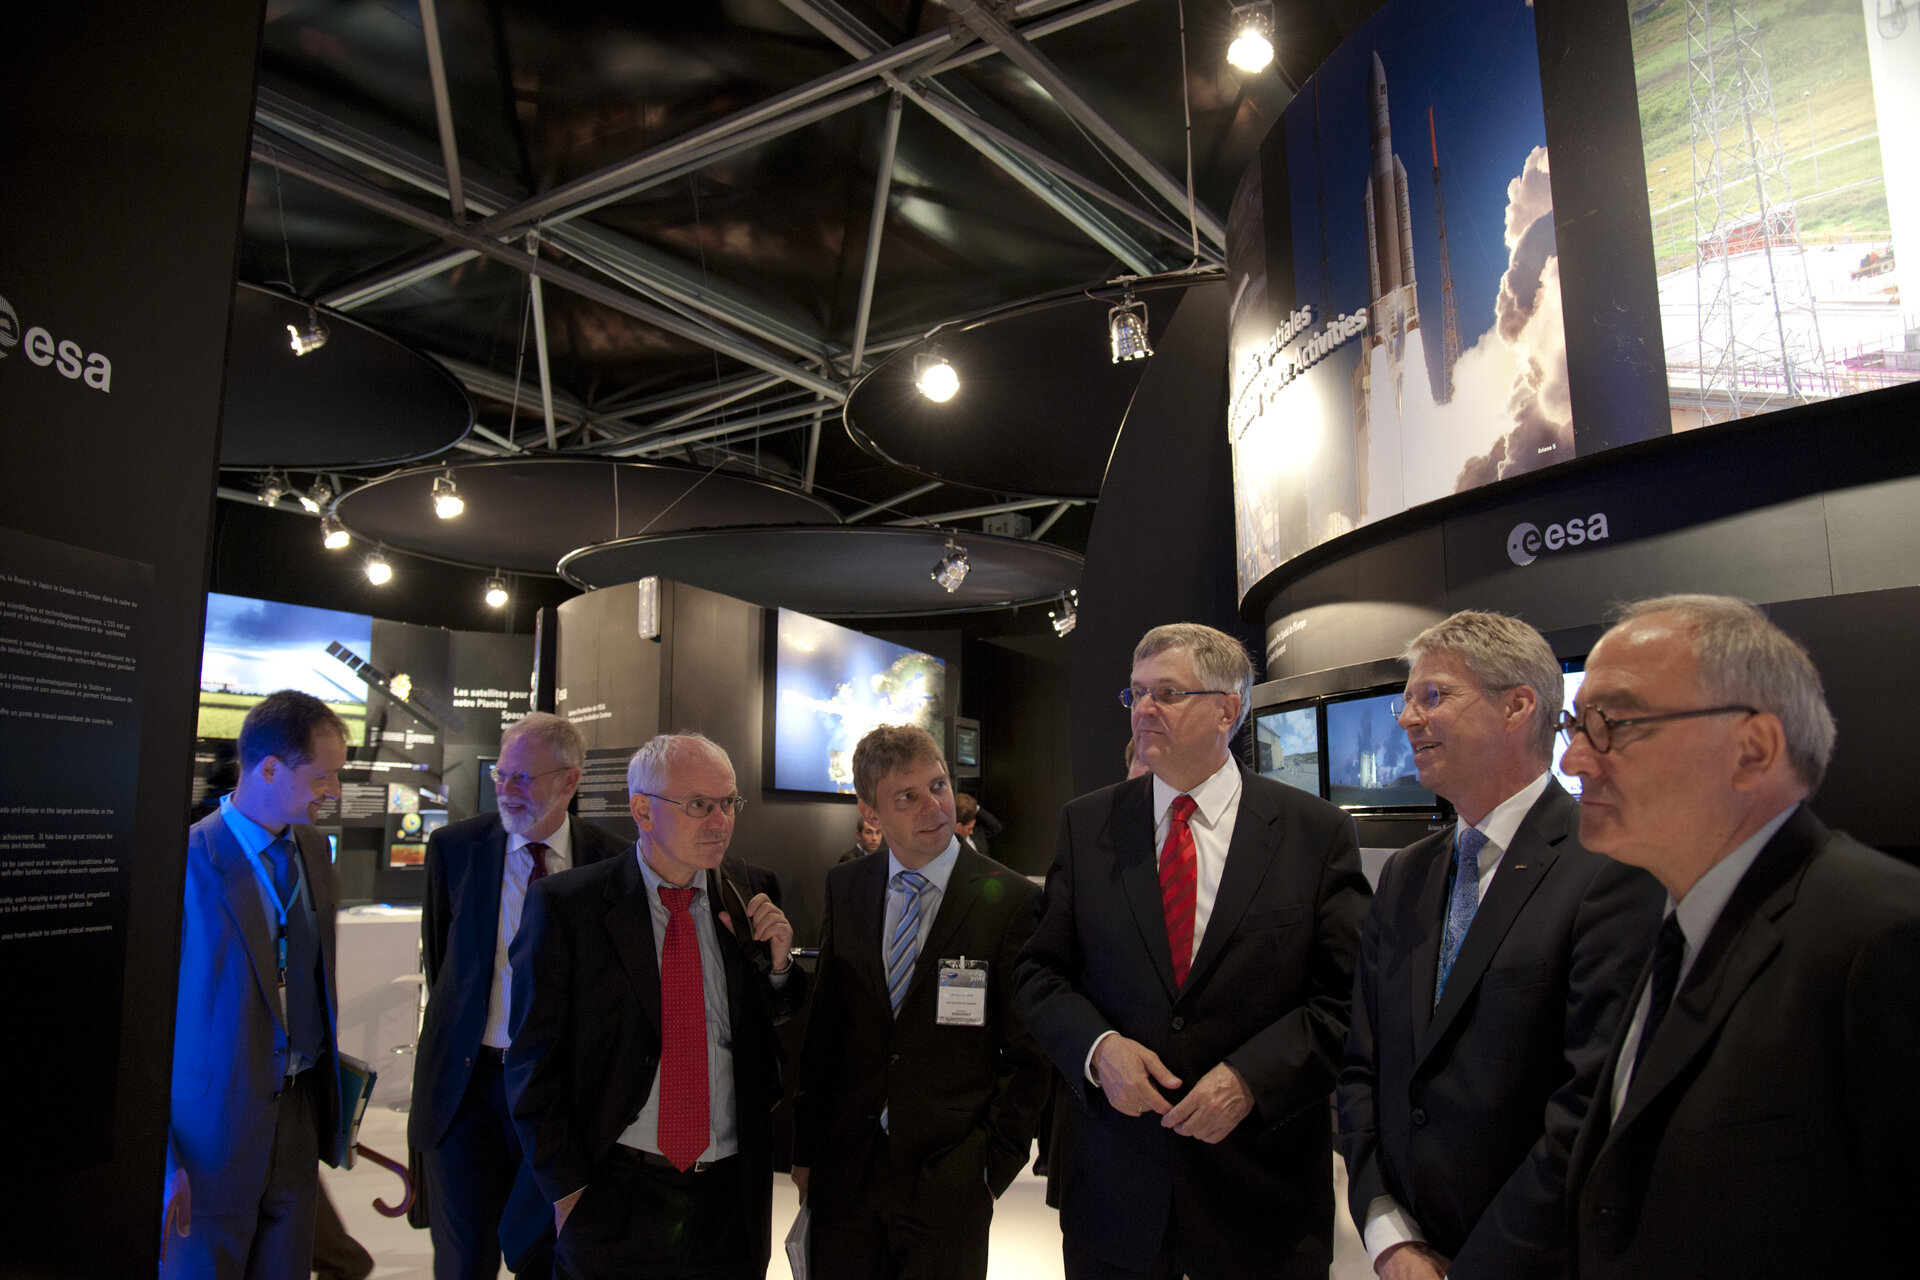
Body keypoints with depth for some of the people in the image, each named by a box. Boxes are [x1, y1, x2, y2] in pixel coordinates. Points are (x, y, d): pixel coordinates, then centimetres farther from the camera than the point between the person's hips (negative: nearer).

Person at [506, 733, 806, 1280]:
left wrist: (778, 964, -10)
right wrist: (567, 1189, -6)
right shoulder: (565, 905, -9)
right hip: (612, 1206, -2)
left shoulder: (752, 895, -1)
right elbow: (535, 1064, -5)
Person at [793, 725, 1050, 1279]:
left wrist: (995, 1164, -6)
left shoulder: (1012, 900, -9)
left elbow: (1027, 1055, -5)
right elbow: (822, 1028, 7)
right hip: (844, 1170, 3)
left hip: (949, 1179, -3)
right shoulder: (843, 890, 3)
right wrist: (806, 1148, 7)